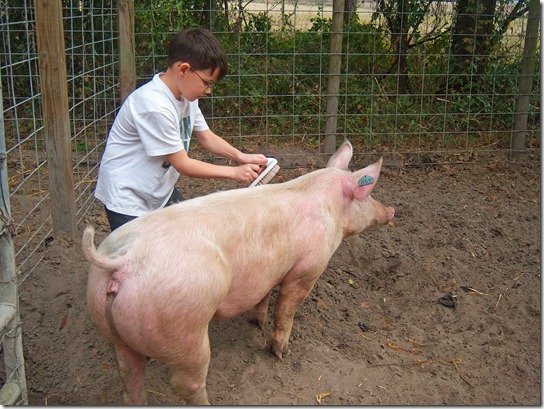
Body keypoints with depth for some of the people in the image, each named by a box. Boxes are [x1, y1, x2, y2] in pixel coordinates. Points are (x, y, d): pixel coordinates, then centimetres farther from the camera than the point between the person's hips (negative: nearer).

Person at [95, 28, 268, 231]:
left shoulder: (185, 94, -2)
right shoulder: (155, 107, -29)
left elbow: (206, 137, 8)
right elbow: (182, 164, -23)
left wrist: (240, 156, -10)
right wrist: (234, 172, -18)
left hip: (160, 190, 9)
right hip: (128, 200, -9)